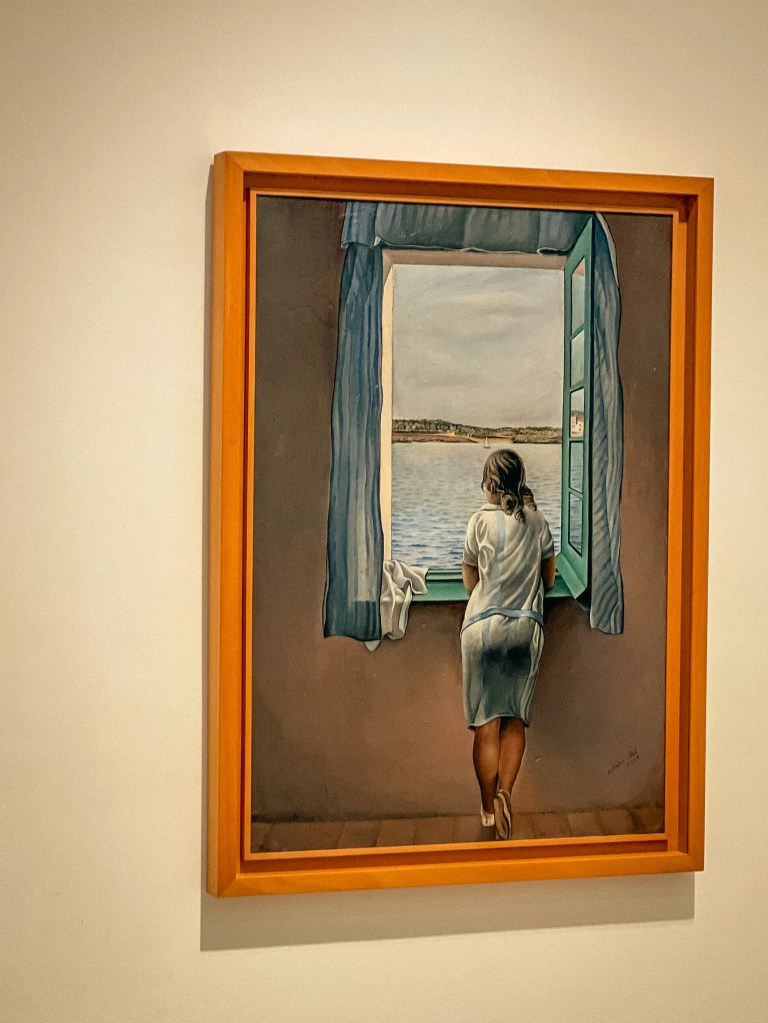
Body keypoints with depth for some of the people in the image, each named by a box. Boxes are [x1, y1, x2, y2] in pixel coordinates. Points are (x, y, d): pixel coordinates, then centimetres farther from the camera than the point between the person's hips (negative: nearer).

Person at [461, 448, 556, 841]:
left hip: (483, 626, -3)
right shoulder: (537, 520, 5)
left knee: (486, 723, 3)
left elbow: (470, 581, 5)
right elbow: (549, 578, 14)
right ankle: (505, 791, -8)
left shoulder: (481, 520, -4)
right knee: (515, 718, 10)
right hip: (527, 627, 3)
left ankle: (489, 810, 5)